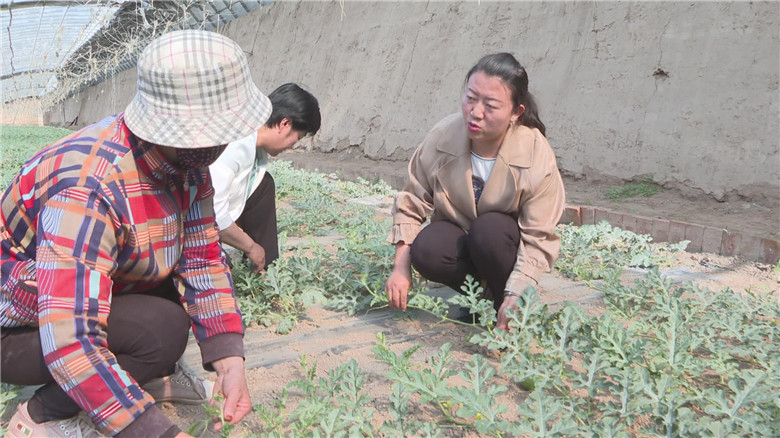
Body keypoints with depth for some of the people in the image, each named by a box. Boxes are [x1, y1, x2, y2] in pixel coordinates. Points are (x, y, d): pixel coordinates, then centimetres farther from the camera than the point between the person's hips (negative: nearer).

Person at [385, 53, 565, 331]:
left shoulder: (537, 155, -26)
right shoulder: (442, 137, -19)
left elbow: (538, 238, -24)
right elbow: (410, 206, -9)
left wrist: (515, 295, -37)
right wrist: (401, 268, -18)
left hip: (502, 240, -2)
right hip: (459, 239, 2)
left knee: (488, 229, -35)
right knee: (425, 249, -30)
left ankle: (503, 303, -8)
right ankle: (477, 293, -1)